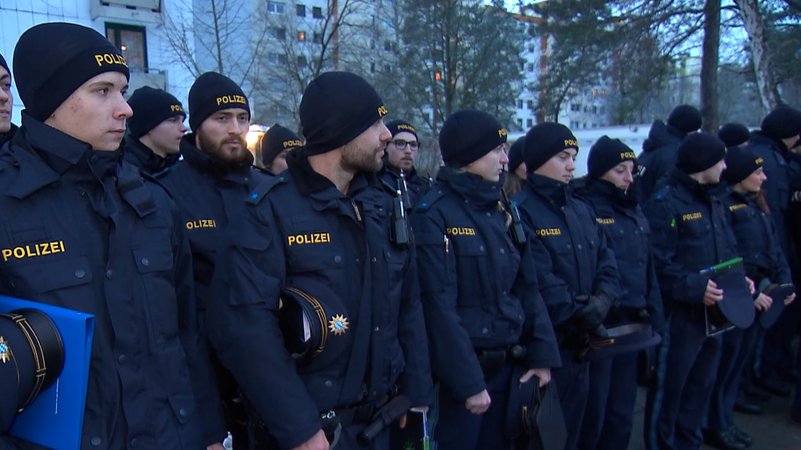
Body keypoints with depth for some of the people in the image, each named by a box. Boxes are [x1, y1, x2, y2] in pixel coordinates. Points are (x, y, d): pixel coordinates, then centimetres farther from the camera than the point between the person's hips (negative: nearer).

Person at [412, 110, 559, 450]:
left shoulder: (501, 210, 8)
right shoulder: (434, 214, -14)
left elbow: (526, 286, 9)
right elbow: (439, 305, -19)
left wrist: (542, 354, 2)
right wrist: (468, 381, -18)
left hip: (508, 366, 7)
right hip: (460, 372, -7)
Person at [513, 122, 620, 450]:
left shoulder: (581, 209, 12)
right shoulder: (521, 211, -14)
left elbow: (606, 264, 6)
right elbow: (540, 280, -21)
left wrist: (601, 302, -12)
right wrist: (580, 315, -15)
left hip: (581, 342, 7)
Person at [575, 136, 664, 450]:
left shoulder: (634, 211, 13)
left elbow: (648, 268, 16)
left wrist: (654, 314, 11)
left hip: (633, 324, 7)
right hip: (599, 325, -7)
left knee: (622, 410, 16)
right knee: (593, 411, 2)